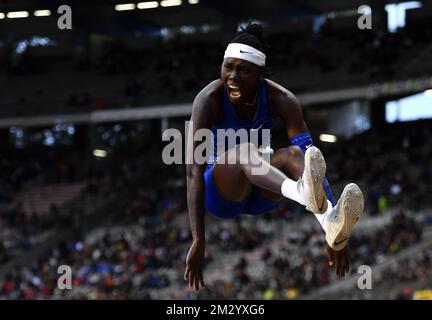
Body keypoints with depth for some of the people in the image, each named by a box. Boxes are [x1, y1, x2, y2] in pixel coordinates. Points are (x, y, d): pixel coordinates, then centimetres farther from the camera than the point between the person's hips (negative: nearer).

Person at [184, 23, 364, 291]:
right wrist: (199, 242, -40)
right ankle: (301, 192, -67)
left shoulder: (280, 99, -15)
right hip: (220, 191, -3)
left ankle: (331, 224, -58)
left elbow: (310, 156, -25)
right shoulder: (210, 99, -21)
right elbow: (194, 170, -30)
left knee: (293, 154, -29)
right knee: (244, 151, -35)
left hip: (262, 195, 3)